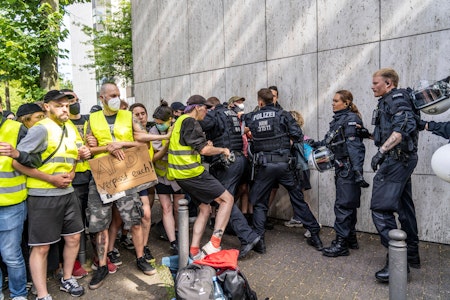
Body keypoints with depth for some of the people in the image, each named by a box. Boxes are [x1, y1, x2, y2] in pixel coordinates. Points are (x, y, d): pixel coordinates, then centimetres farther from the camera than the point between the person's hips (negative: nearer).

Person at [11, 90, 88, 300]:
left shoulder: (70, 130, 10)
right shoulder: (41, 129, -13)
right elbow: (16, 161, -17)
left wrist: (72, 171, 1)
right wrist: (50, 179, -19)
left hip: (68, 193, 8)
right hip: (43, 196, -7)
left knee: (73, 237, 15)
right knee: (41, 247, 3)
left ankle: (67, 280, 34)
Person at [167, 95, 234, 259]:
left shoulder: (180, 121, 20)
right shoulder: (190, 122, -12)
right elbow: (204, 150, -19)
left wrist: (207, 146, 18)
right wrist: (222, 150, -3)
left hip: (181, 174, 10)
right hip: (191, 172, -10)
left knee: (205, 209, 16)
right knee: (227, 199, -5)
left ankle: (194, 250, 15)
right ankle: (214, 244, -11)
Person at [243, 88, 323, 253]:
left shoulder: (251, 117, 3)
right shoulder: (283, 115, 0)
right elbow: (298, 135, -4)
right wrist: (285, 141, 13)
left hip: (264, 166, 0)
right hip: (284, 163, 1)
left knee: (259, 203, 13)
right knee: (298, 199, 13)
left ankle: (259, 239, 11)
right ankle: (315, 236, 20)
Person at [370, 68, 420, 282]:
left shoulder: (397, 98, -8)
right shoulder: (388, 102, 20)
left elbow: (403, 127, -23)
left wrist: (381, 151, -28)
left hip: (396, 159, -11)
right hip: (402, 160, 11)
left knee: (380, 208, -12)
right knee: (404, 207, 16)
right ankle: (411, 254, 28)